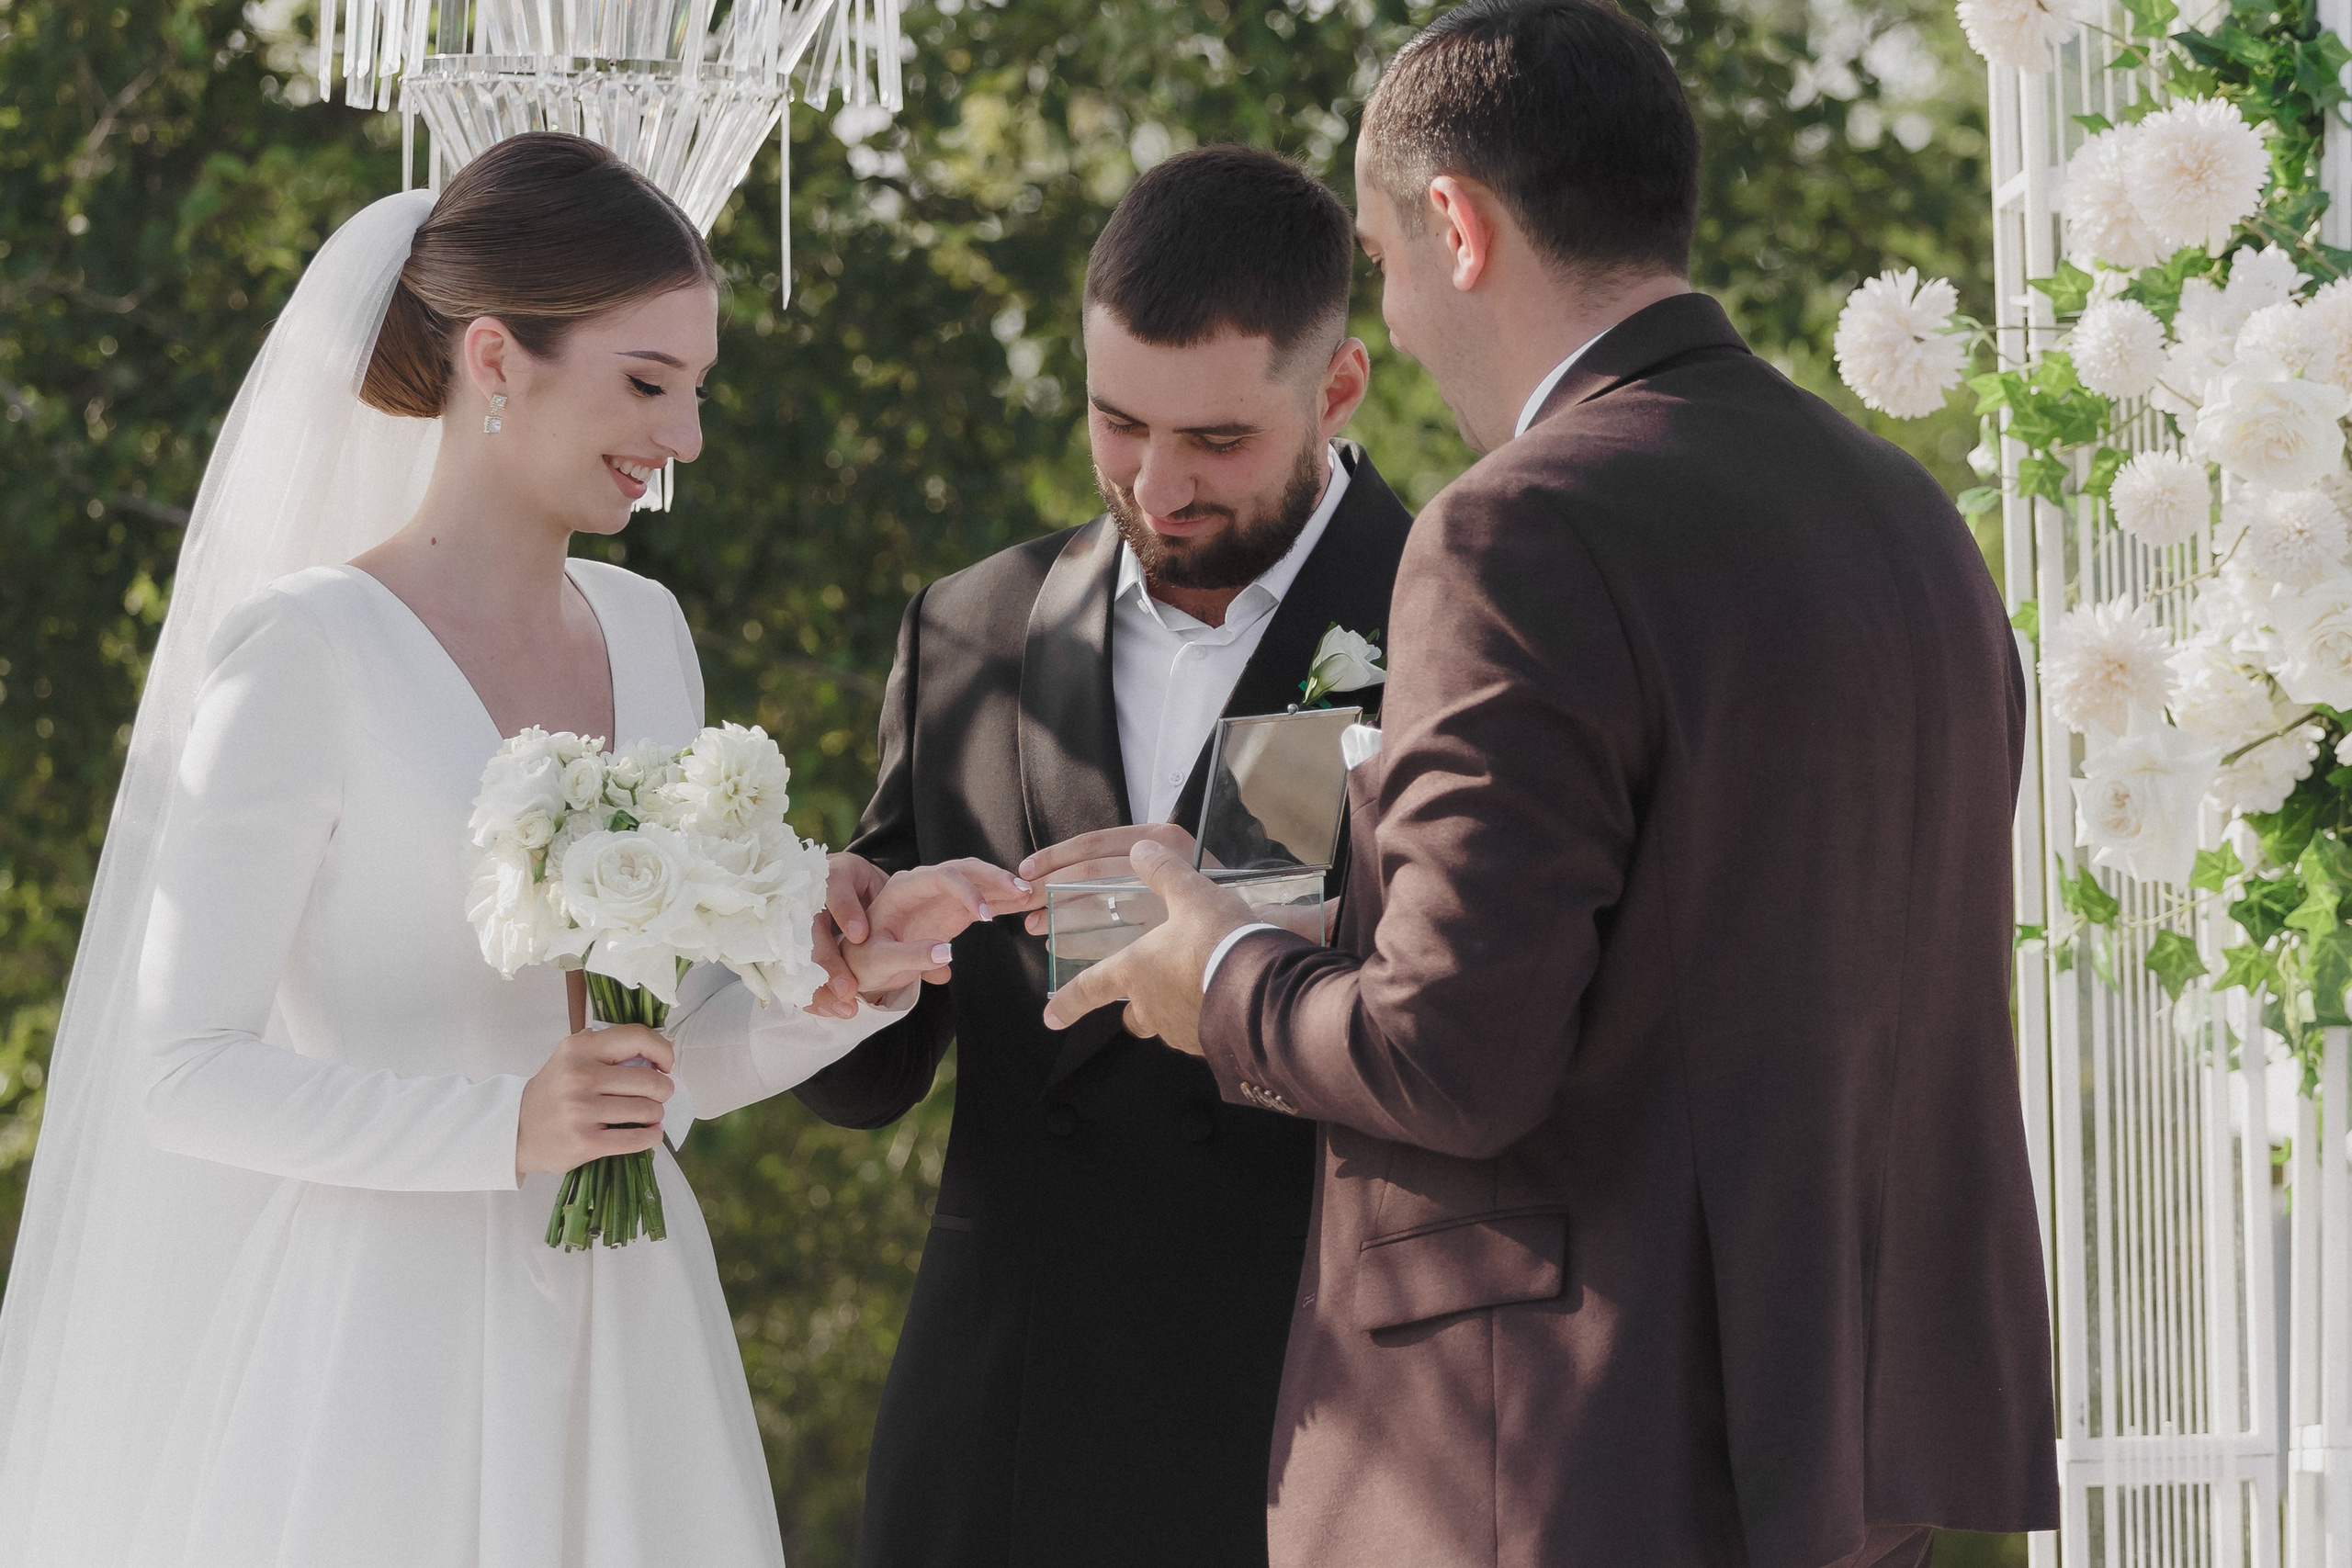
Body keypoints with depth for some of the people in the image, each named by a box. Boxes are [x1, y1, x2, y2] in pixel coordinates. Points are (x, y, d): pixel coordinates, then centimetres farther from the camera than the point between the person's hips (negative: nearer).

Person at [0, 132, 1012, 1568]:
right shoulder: (309, 649, -10)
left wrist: (849, 983, -4)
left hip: (623, 1337, 6)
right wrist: (505, 1126, -24)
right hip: (392, 1331, -6)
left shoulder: (644, 633, 10)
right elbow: (187, 1071, -13)